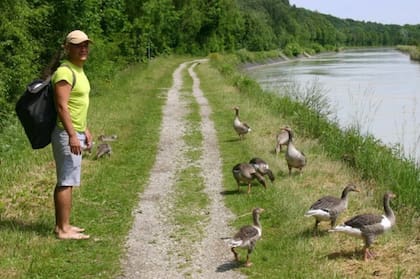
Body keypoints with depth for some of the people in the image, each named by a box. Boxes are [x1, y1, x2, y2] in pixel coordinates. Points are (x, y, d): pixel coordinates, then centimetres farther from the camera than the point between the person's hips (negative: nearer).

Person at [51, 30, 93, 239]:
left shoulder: (79, 71, 16)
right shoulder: (65, 72, -16)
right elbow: (61, 106, -22)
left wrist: (85, 130, 24)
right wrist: (72, 135, -26)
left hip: (76, 133, 10)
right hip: (66, 134, -10)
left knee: (66, 181, 13)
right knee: (67, 181, -8)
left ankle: (62, 225, 20)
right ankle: (63, 229, -4)